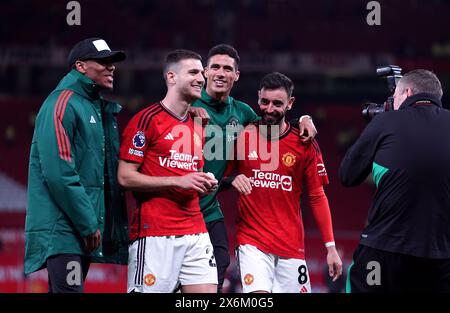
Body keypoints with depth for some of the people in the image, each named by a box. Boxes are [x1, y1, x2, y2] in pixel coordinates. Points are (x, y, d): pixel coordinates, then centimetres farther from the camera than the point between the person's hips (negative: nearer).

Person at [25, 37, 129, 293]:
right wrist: (87, 224, -18)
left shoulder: (100, 108, 19)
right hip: (62, 228, -9)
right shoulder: (63, 104, -10)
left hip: (86, 228, 9)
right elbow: (59, 172, -19)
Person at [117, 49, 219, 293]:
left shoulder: (198, 125, 18)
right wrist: (178, 181, -15)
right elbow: (125, 177, -11)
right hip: (154, 234, -7)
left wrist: (204, 184, 7)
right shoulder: (146, 120, -5)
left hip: (195, 232, 7)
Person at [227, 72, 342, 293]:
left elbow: (317, 198, 5)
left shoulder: (305, 145, 2)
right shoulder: (242, 136, 1)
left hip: (292, 245, 1)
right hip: (251, 241, -1)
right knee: (258, 294, -20)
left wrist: (331, 247, 1)